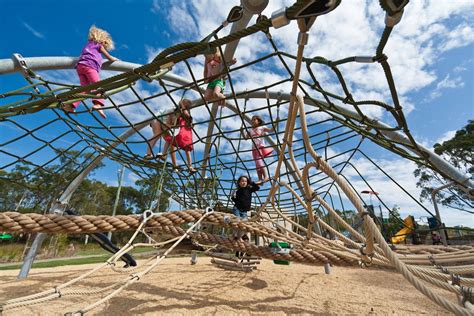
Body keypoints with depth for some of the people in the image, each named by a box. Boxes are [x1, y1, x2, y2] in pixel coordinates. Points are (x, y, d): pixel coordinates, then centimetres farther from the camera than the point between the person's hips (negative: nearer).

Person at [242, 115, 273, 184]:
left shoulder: (262, 128, 6)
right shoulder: (250, 130, 18)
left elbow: (271, 130, -3)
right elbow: (245, 137, 17)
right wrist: (242, 131, 7)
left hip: (261, 147, -5)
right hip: (255, 148, 5)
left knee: (260, 162, -18)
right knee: (257, 164, -1)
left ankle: (265, 177, -15)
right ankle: (260, 179, -1)